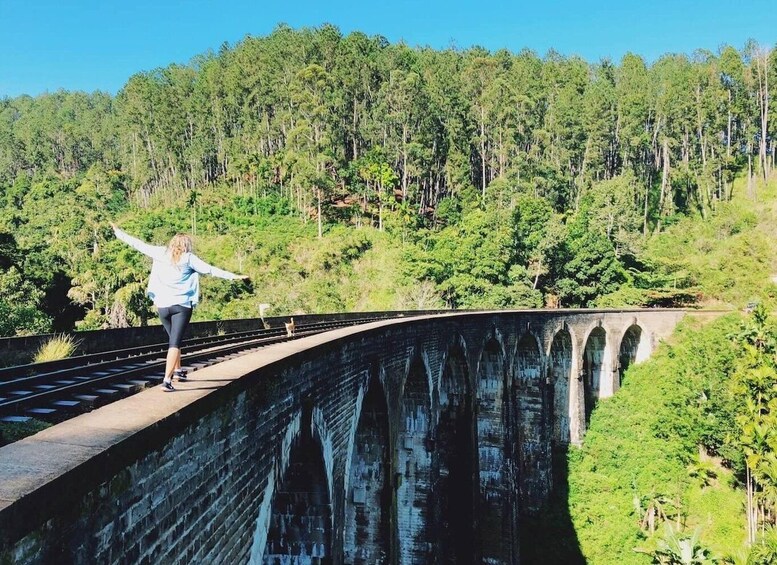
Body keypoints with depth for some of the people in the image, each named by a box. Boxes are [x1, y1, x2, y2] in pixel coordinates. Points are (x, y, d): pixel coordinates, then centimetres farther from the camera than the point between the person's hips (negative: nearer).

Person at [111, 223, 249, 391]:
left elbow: (138, 244, 12)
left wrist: (119, 232, 25)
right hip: (181, 305, -4)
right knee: (175, 343, -8)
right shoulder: (188, 258, -1)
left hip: (162, 305, 4)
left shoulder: (160, 253, 6)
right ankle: (167, 380, -17)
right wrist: (234, 276, -1)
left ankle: (178, 370, 37)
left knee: (174, 340, 24)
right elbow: (210, 270, -4)